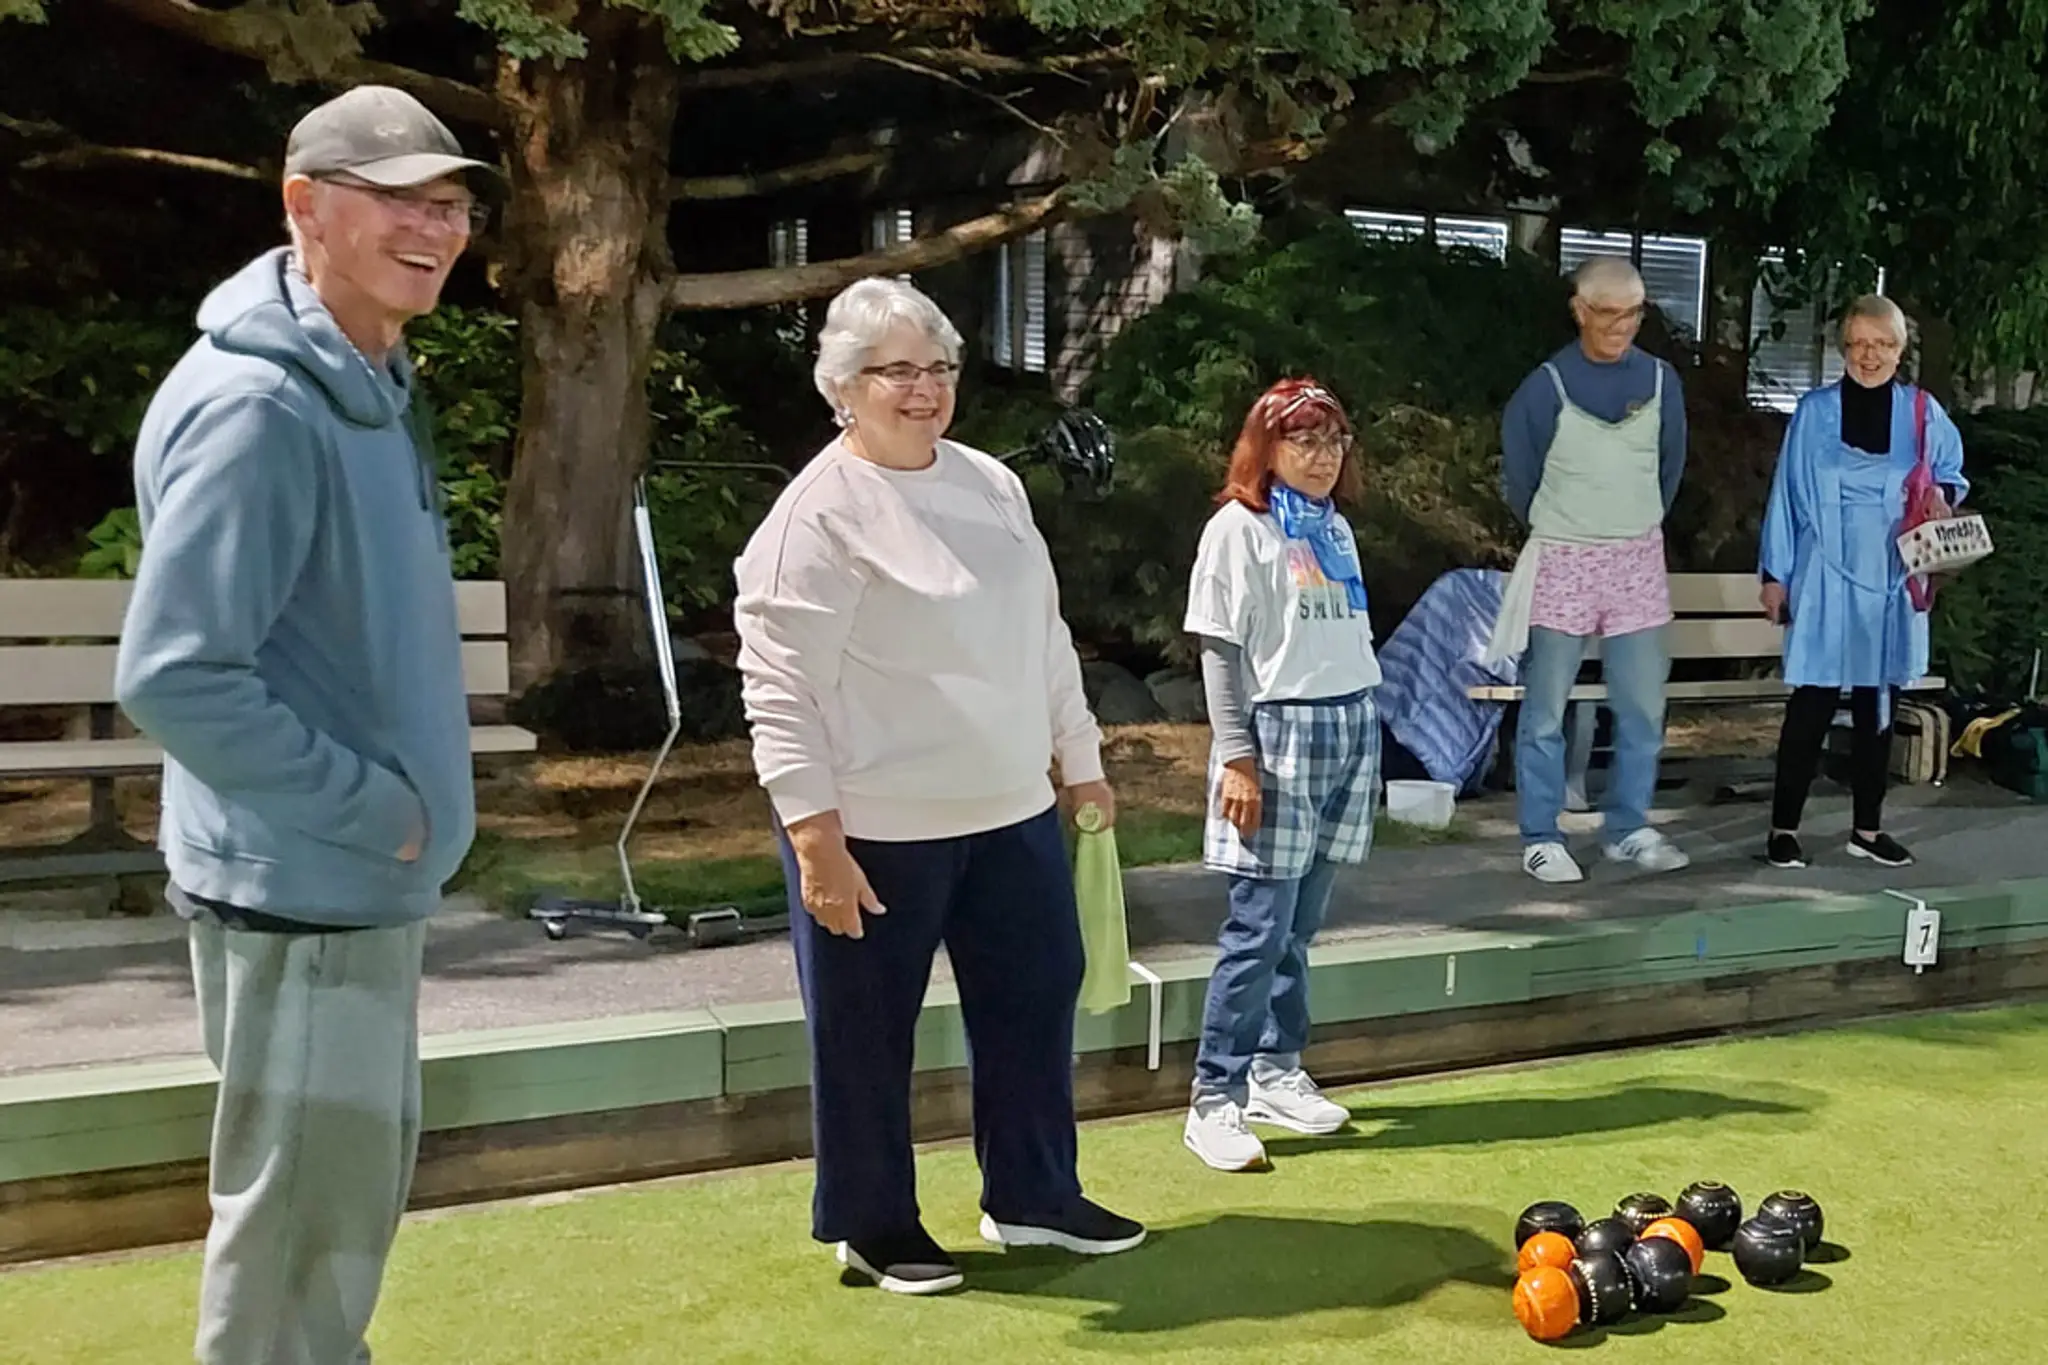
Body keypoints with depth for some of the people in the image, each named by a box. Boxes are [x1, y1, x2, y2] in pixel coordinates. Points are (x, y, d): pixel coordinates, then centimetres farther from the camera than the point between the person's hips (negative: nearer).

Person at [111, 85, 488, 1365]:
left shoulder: (375, 383, 9)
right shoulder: (257, 405, -21)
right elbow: (171, 674, -26)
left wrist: (397, 813, 12)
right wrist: (375, 808, -20)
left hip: (369, 872, 10)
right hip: (300, 880, -10)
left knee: (361, 1180, 22)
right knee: (301, 1210, 3)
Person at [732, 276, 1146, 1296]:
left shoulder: (992, 485, 9)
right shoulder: (817, 513, -12)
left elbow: (1044, 637, 17)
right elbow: (779, 689, -16)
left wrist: (1081, 759, 19)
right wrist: (817, 838, -20)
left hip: (1012, 812, 7)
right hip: (877, 830, -7)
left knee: (1036, 1001, 15)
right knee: (867, 1034, 7)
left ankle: (1031, 1197, 33)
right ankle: (874, 1225, 26)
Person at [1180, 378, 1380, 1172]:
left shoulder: (1336, 529, 16)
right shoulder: (1238, 528, -5)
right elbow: (1221, 652, -9)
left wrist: (1360, 733, 15)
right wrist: (1236, 757, -15)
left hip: (1351, 727, 6)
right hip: (1279, 731, -6)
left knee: (1300, 925, 9)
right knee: (1259, 928, -7)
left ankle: (1275, 1073, 21)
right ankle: (1215, 1101, 0)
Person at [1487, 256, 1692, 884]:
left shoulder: (1661, 380, 3)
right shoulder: (1546, 386, -8)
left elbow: (1670, 466, 16)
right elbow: (1518, 475, 3)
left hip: (1639, 562, 3)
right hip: (1561, 562, -3)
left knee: (1643, 706, 3)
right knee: (1546, 710, 0)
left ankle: (1629, 828, 17)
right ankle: (1540, 838, 7)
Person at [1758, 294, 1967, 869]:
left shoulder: (1923, 413, 4)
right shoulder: (1814, 411, -2)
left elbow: (1951, 475, 14)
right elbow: (1787, 493, 0)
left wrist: (1943, 495, -10)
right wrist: (1775, 574, -1)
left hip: (1891, 580, 3)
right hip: (1827, 579, -3)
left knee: (1878, 704, 10)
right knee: (1813, 703, -3)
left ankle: (1867, 828, 21)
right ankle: (1784, 828, 6)